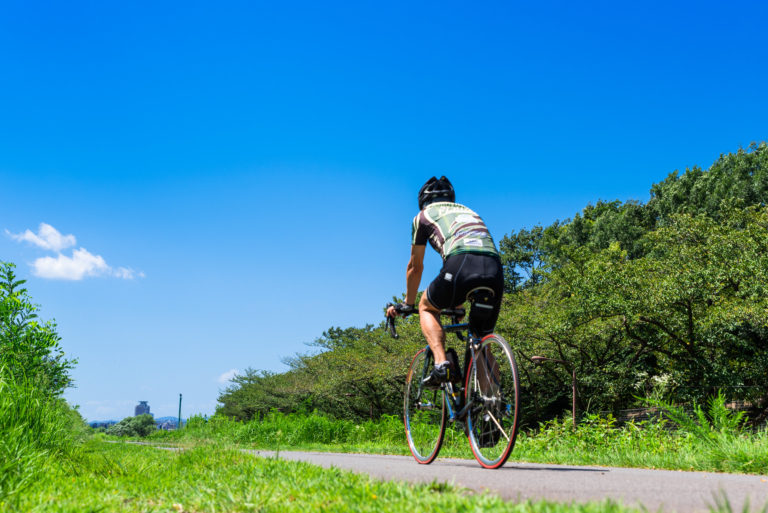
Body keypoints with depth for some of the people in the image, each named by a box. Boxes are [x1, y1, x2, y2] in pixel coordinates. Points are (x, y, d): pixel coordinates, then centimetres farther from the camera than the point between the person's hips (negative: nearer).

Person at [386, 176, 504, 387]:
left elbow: (415, 267, 33)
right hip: (495, 271, 4)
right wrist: (457, 301, 57)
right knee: (482, 337, 20)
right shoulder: (468, 211, 39)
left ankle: (441, 363, 3)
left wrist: (407, 304, 47)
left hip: (461, 263, -4)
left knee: (427, 308, 25)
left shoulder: (424, 215, 26)